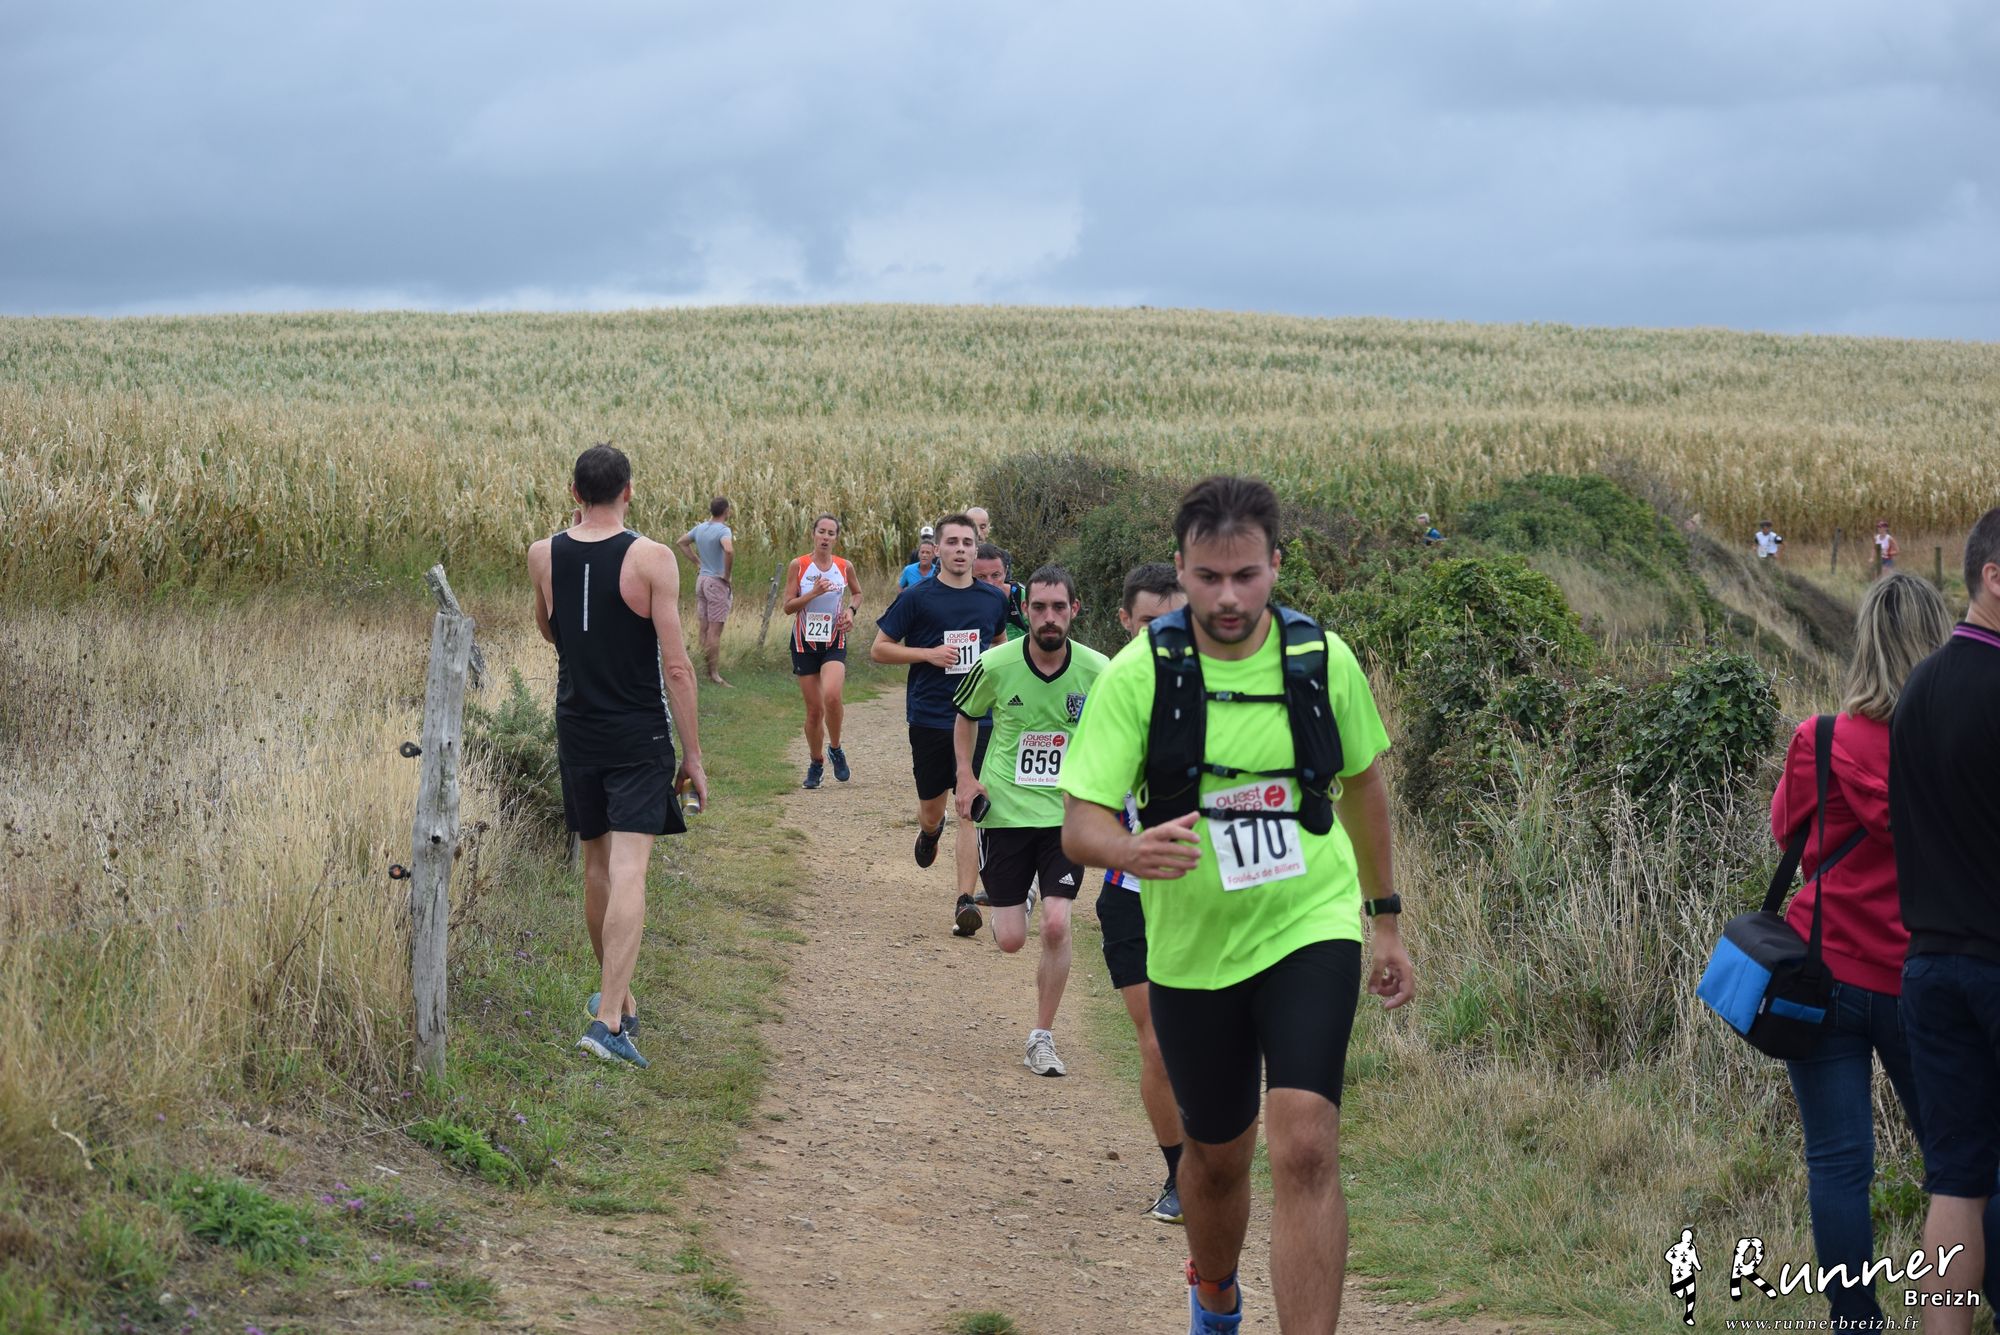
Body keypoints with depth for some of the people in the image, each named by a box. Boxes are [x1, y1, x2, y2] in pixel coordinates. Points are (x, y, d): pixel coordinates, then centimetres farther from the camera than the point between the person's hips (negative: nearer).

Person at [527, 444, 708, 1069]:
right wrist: (693, 754, -6)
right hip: (640, 737, -4)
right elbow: (676, 666, -13)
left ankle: (619, 1000, 32)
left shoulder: (543, 556, -1)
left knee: (597, 865, 18)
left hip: (577, 731, 4)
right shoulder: (652, 559, -12)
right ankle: (608, 1018, -18)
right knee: (628, 874, -8)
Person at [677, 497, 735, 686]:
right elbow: (729, 550, -34)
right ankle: (714, 673, -3)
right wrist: (727, 575, -19)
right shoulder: (723, 530, -16)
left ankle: (708, 671, 16)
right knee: (715, 630, -5)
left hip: (702, 579, 7)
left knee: (704, 627, 10)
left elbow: (681, 542, 22)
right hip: (717, 582, -7)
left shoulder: (700, 528, 7)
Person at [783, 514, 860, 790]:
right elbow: (788, 607, -6)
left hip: (834, 642, 0)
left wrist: (851, 610, 0)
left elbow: (857, 593, 20)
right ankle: (816, 764, 23)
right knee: (814, 709, 2)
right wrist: (813, 593, -19)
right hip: (805, 642, 0)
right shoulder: (799, 566, -4)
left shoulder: (844, 567, 1)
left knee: (831, 695, -25)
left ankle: (835, 749, -1)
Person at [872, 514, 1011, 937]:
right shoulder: (916, 597, -4)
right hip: (928, 719, -1)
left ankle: (966, 902, -9)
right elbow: (879, 649, 0)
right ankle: (930, 830, 50)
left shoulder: (994, 599, 7)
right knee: (931, 808, 12)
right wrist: (930, 653, -13)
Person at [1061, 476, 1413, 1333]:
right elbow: (1080, 824, -16)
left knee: (1305, 1150, -19)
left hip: (1311, 929, 0)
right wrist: (1133, 849, -39)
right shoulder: (1137, 673, -12)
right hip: (1192, 948, 1)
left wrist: (1385, 921, 16)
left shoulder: (1325, 659, -7)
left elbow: (1362, 785, 10)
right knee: (1217, 1155, 17)